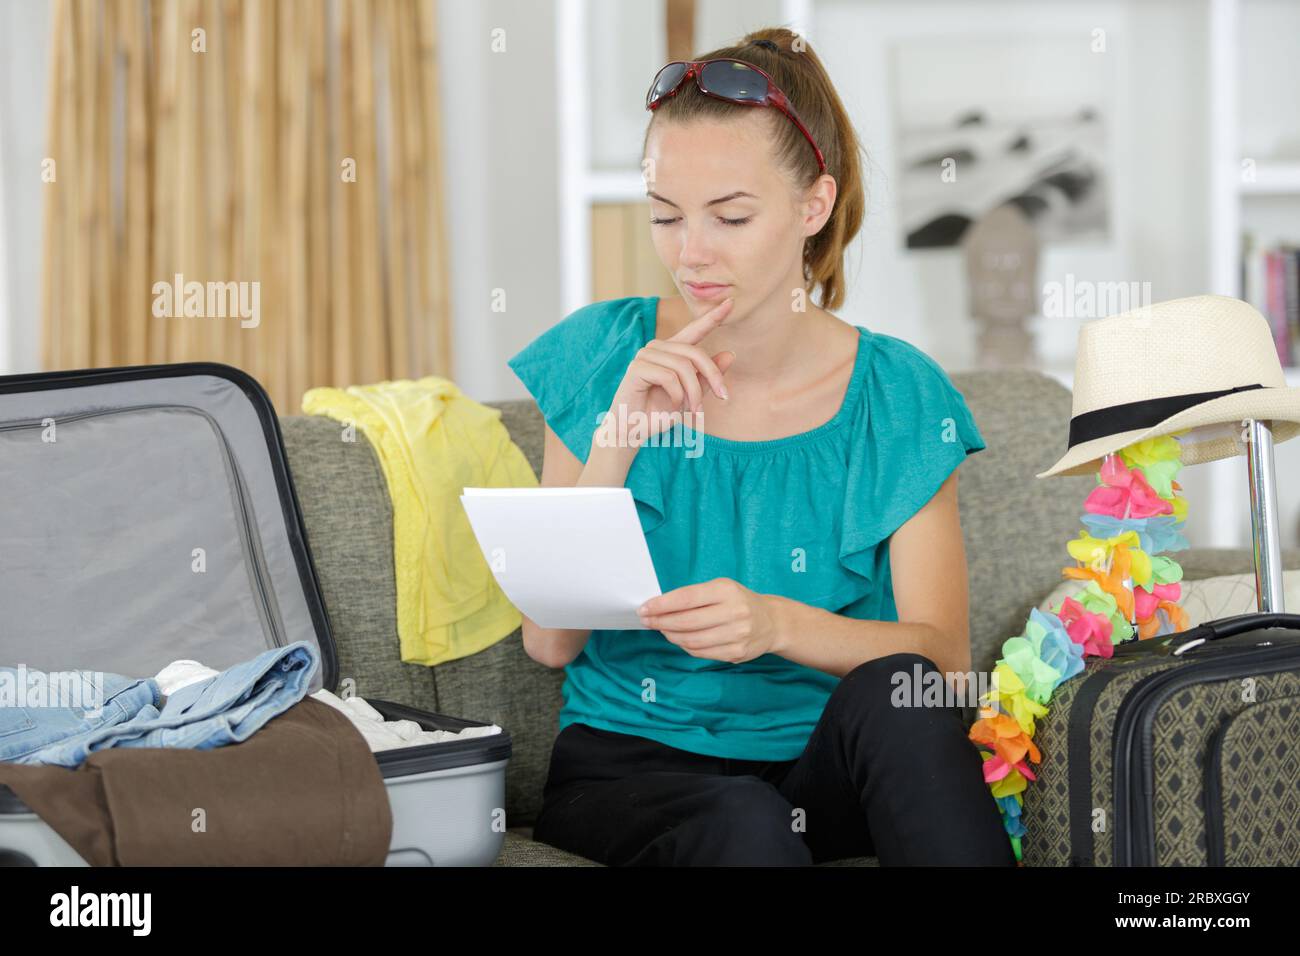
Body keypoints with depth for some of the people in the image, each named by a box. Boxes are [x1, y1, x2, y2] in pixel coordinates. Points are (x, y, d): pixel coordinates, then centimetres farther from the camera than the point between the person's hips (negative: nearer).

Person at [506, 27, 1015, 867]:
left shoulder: (897, 396, -2)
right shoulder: (599, 358, -2)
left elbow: (944, 652, -9)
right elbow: (550, 640, -5)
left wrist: (778, 624, -28)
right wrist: (617, 441, -19)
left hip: (833, 767, 3)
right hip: (631, 762, -2)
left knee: (891, 694, -31)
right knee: (744, 822, -36)